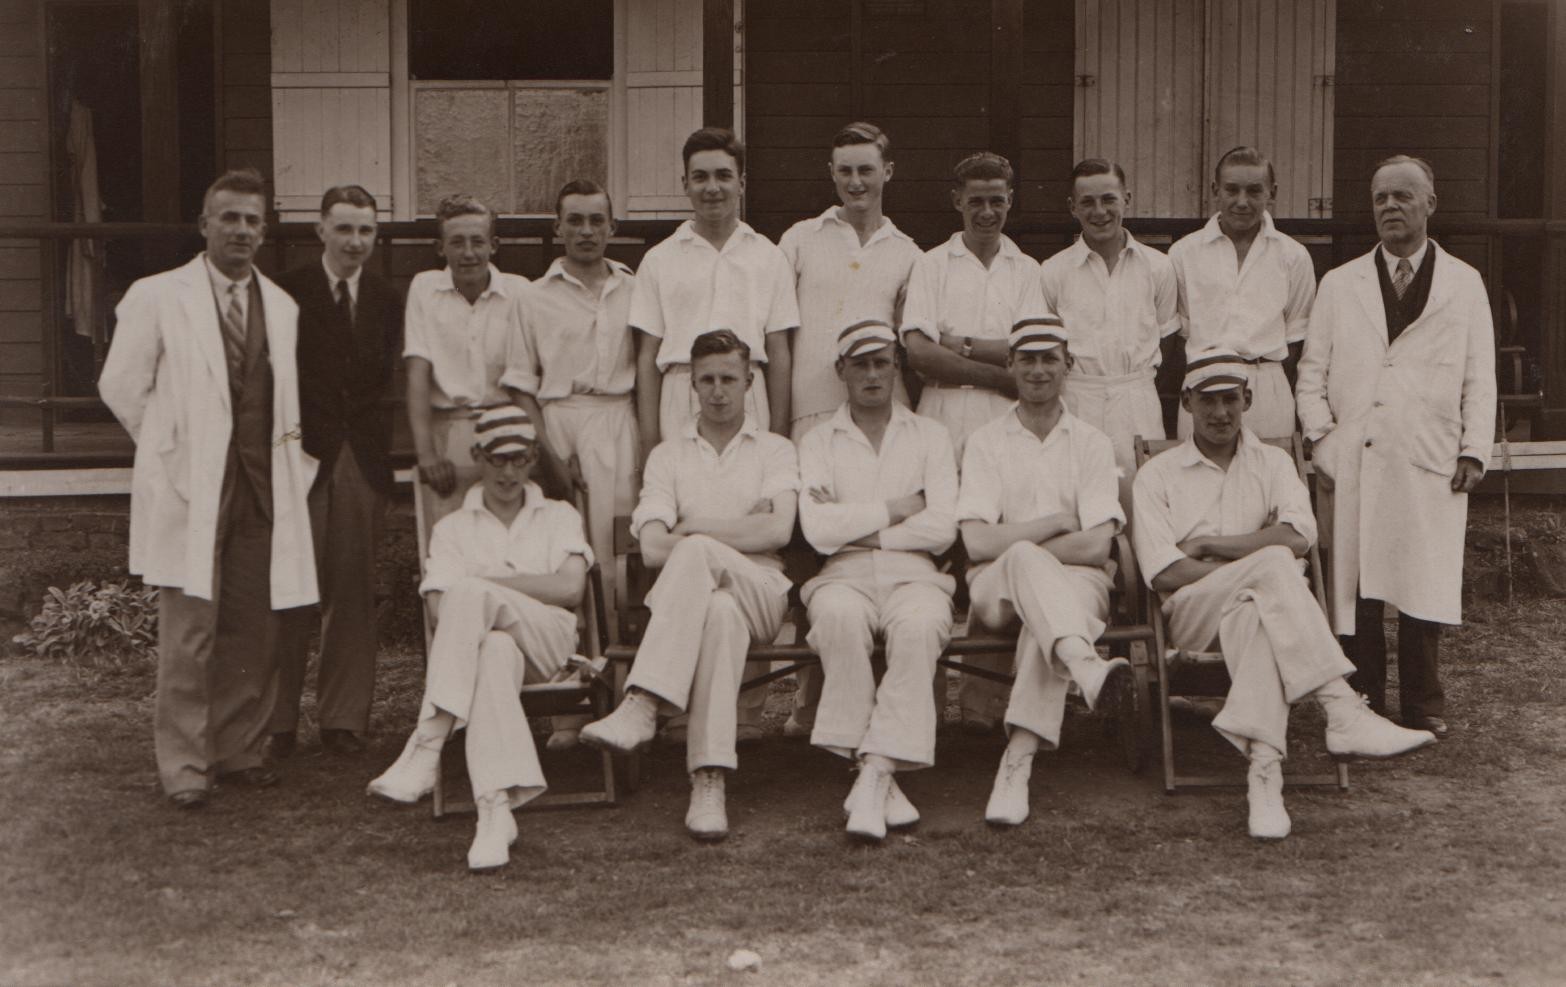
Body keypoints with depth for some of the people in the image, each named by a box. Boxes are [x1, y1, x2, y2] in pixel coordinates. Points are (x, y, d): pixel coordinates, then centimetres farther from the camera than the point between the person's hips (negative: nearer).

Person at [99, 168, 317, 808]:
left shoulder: (282, 307, 15)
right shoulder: (157, 297, 1)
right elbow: (121, 386, 3)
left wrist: (287, 456, 11)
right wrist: (173, 447, 4)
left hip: (262, 487, 4)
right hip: (189, 490, -4)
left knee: (254, 630, 6)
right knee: (189, 630, -5)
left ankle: (241, 751, 18)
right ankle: (183, 765, 3)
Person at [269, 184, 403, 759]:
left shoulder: (388, 300, 11)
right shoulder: (286, 293, -1)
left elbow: (388, 378, 9)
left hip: (364, 457, 3)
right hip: (302, 454, -3)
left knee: (354, 592, 7)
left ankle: (343, 720, 15)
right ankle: (278, 722, 6)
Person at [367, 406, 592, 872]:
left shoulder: (559, 516, 21)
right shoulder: (452, 528, 21)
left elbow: (571, 588, 1)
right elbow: (439, 610, 5)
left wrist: (488, 582, -1)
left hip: (548, 643, 0)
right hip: (483, 643, 1)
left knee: (469, 593, -33)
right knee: (495, 650, -41)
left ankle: (425, 748, -39)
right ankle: (496, 809, -51)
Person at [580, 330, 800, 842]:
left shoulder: (775, 450, 16)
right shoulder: (668, 455, 18)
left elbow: (778, 531, -4)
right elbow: (652, 549, 2)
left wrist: (695, 528, -3)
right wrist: (742, 529, -2)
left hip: (761, 592, -1)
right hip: (687, 595, 1)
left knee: (696, 552, -36)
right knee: (721, 612, -39)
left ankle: (641, 706, -44)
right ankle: (708, 781, -45)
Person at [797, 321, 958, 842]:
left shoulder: (930, 435, 17)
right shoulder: (818, 442, 15)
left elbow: (943, 527, 1)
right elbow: (818, 529, -3)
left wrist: (858, 531, -2)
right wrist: (899, 509, -1)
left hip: (914, 577, 0)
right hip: (844, 579, 0)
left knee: (919, 626, -35)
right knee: (839, 617, -36)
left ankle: (874, 775, -35)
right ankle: (878, 778, -31)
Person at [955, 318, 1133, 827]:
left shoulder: (1091, 443, 10)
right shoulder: (984, 442, 10)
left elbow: (1096, 547, -3)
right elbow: (978, 542, -4)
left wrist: (1015, 543, -6)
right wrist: (1055, 524, -4)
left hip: (1076, 585, 0)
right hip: (996, 590, 0)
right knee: (1025, 562, -35)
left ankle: (1018, 761, -43)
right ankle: (1085, 663, -60)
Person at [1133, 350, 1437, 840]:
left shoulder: (1272, 462, 17)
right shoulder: (1158, 474, 10)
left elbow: (1298, 536, -4)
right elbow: (1164, 573, -5)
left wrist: (1206, 545, -7)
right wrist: (1260, 560, -11)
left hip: (1259, 604, 2)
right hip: (1193, 613, -2)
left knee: (1251, 615, -38)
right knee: (1273, 564, -33)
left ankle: (1263, 770, -51)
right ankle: (1345, 713, -42)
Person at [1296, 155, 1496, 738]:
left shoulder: (1465, 285, 11)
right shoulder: (1339, 284, 13)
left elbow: (1480, 378, 9)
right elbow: (1312, 370, 12)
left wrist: (1473, 451, 1)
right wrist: (1321, 438, 0)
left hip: (1432, 462, -1)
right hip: (1355, 459, 1)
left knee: (1425, 588, -1)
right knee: (1357, 587, 0)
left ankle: (1422, 706, 12)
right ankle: (1362, 704, 9)